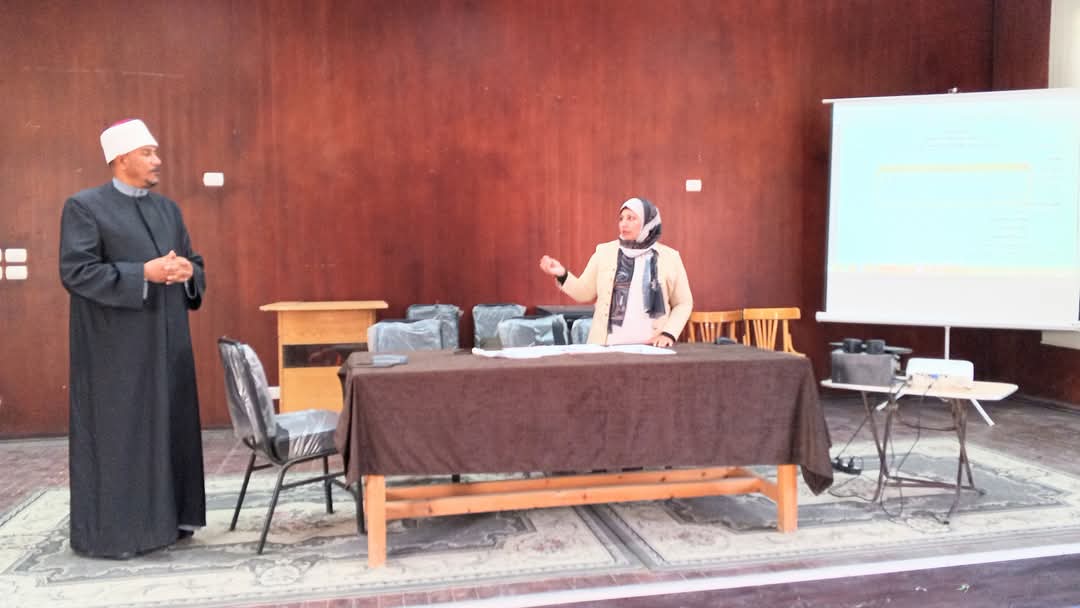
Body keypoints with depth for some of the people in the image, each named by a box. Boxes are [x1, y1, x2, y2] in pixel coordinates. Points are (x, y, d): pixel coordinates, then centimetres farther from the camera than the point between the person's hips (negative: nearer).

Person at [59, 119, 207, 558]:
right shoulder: (84, 206, -5)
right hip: (115, 347, -6)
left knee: (169, 428, 10)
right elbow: (76, 272, -14)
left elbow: (194, 263, 16)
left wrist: (188, 271, -8)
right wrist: (144, 273, -21)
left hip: (167, 341, 6)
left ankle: (167, 517, 21)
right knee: (116, 434, 0)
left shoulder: (168, 209, 14)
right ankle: (109, 531, 10)